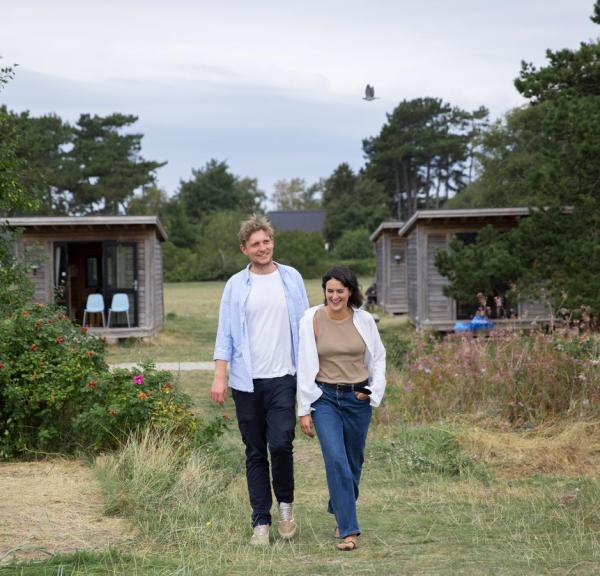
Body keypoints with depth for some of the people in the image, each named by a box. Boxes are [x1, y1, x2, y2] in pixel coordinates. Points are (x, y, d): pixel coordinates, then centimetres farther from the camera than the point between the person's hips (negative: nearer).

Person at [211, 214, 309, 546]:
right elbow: (225, 334, 2)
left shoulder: (291, 279, 5)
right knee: (255, 453, 5)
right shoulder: (236, 285, 4)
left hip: (283, 378, -1)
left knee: (280, 443, -14)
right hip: (246, 381, 1)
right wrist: (219, 376, -7)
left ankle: (285, 503, 12)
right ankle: (261, 522, 12)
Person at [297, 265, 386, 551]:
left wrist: (374, 391, 1)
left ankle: (340, 512, 38)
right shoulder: (312, 320, -7)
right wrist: (304, 410, -4)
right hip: (325, 399, -3)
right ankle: (348, 531, -14)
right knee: (336, 460, -16)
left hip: (358, 399, 3)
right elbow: (305, 367, -3)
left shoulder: (364, 320, 0)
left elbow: (378, 358, 14)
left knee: (353, 463, 13)